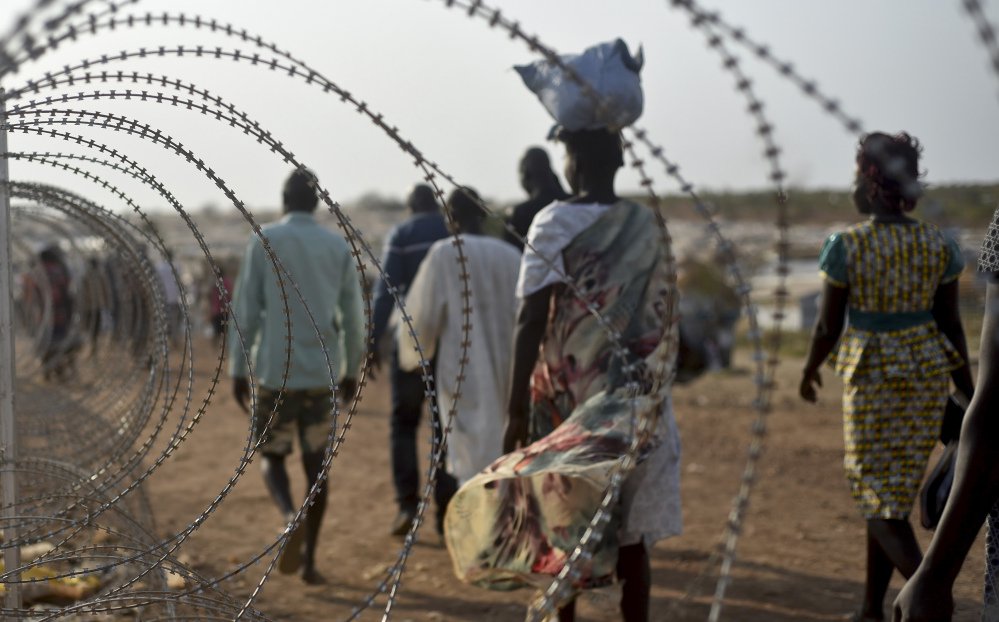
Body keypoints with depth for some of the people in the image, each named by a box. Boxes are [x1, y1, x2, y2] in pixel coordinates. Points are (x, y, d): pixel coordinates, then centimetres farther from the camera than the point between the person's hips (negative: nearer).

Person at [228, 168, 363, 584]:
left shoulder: (264, 241, -2)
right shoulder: (339, 248, 6)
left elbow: (246, 311, -5)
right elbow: (352, 318, 6)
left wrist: (238, 370, 1)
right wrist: (351, 371, 16)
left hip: (274, 372, -2)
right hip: (322, 374, 2)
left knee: (272, 456, 12)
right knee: (316, 464, 11)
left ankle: (291, 517, -18)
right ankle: (309, 560, 9)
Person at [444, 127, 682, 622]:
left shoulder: (554, 224, -9)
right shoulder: (648, 227, 3)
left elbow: (531, 321, -14)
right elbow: (661, 320, 6)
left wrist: (516, 410, -13)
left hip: (566, 392, -3)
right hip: (632, 399, 3)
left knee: (560, 521, 9)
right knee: (630, 529, 6)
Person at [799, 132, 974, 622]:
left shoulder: (846, 245, -13)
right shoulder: (939, 245, -2)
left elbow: (828, 326, -8)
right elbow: (951, 324, 2)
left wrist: (809, 370, 11)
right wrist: (967, 393, 12)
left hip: (871, 375, -5)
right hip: (928, 372, 5)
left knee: (877, 496, 3)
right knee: (893, 491, 17)